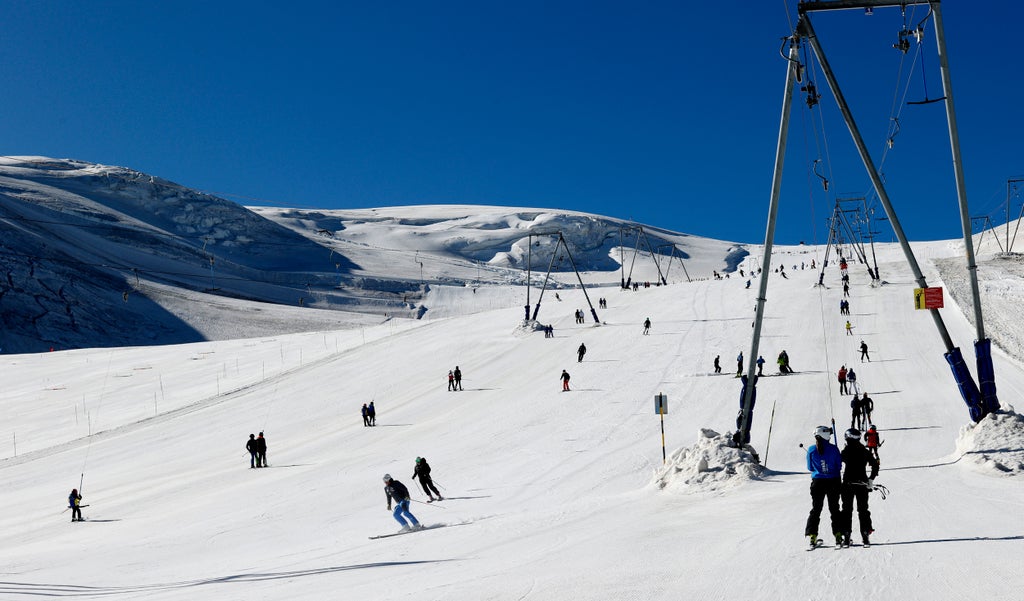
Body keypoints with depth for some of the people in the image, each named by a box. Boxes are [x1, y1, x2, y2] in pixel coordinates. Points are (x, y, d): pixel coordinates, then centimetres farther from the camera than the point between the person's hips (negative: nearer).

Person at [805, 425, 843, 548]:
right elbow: (839, 466, -3)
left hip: (817, 482, 1)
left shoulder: (811, 450, -7)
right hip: (833, 482, -1)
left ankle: (812, 535, 3)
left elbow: (810, 468, 2)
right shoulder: (833, 449, -11)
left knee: (815, 509, 10)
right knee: (834, 509, 11)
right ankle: (838, 534, 7)